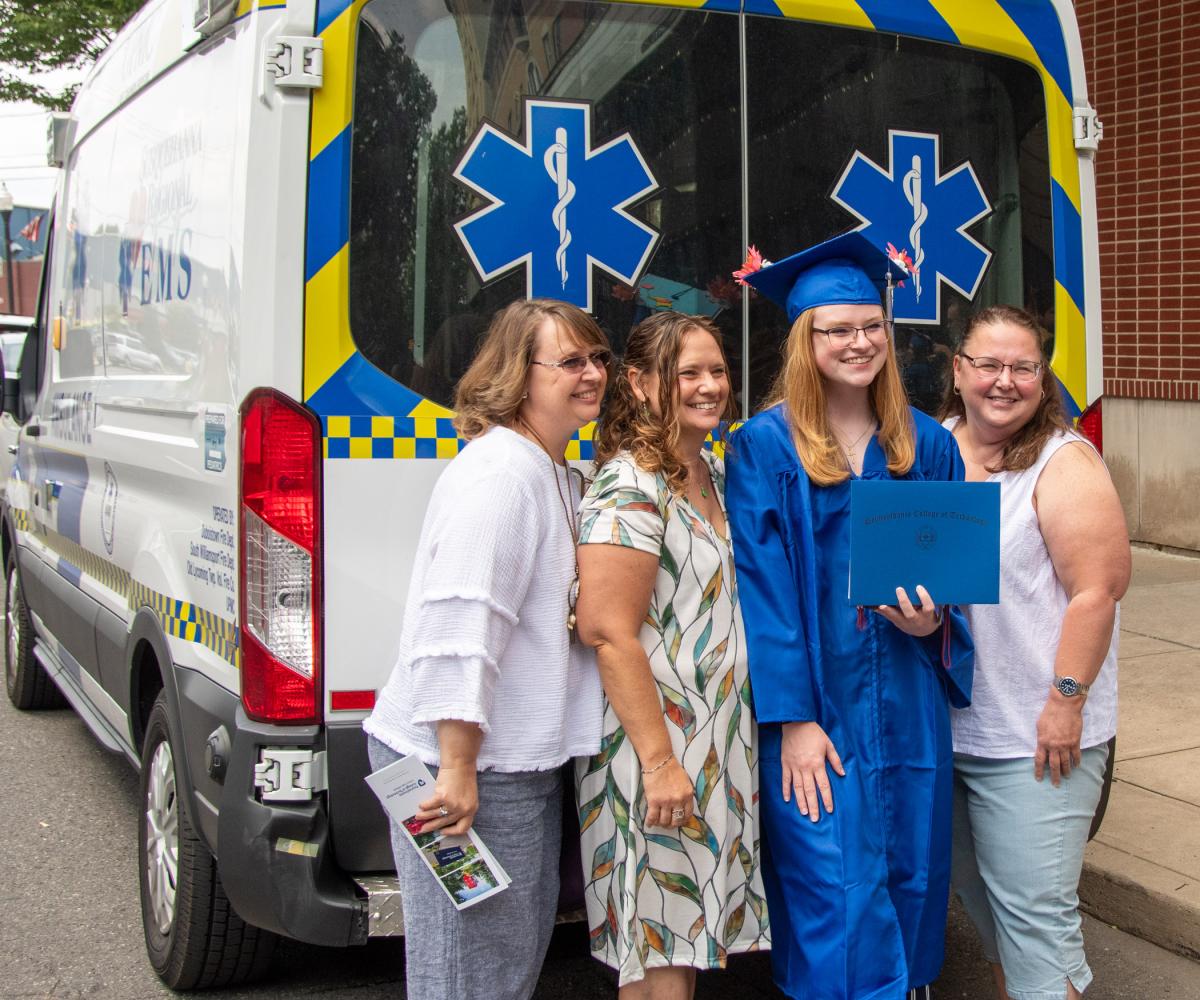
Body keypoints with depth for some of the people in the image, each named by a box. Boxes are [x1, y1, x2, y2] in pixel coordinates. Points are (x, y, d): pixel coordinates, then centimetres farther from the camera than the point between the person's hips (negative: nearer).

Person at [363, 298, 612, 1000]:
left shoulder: (557, 474, 14)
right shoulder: (498, 470, -19)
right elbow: (459, 622, -27)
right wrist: (459, 768, -28)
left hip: (524, 759, 10)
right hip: (467, 764, -10)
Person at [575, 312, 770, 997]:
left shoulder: (713, 474, 12)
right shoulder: (630, 487, -16)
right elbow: (607, 632, -22)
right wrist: (659, 761, -23)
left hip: (718, 743, 9)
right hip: (657, 743, -9)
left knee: (690, 940, 16)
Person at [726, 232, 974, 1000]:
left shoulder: (928, 445, 7)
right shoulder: (765, 447, -6)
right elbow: (762, 586, -10)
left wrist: (934, 622, -10)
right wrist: (792, 718, -15)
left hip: (909, 711, 4)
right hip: (815, 706, -4)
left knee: (910, 884, 12)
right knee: (838, 905, -2)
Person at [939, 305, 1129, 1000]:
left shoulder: (1064, 464, -11)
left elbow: (1096, 591, -16)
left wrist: (1065, 701, -19)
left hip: (1036, 738, -6)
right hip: (944, 726, 6)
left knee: (1034, 917, -5)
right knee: (981, 897, 19)